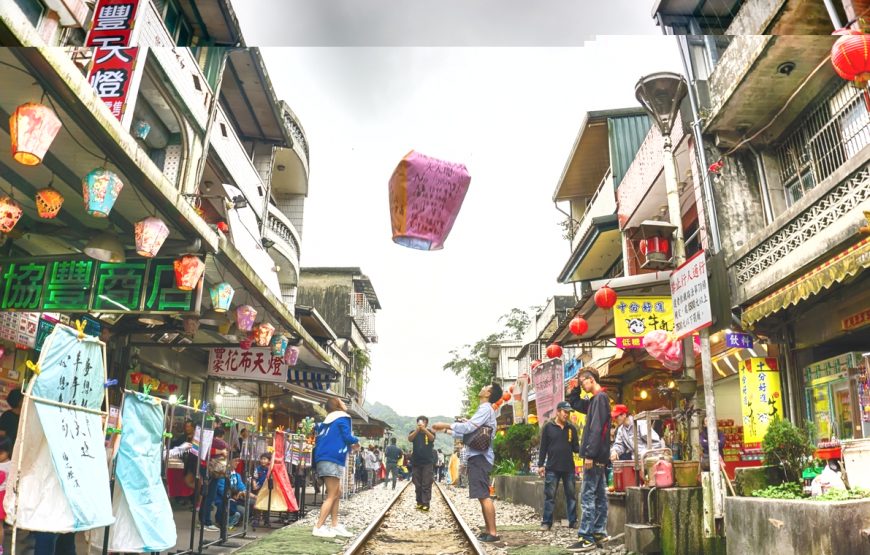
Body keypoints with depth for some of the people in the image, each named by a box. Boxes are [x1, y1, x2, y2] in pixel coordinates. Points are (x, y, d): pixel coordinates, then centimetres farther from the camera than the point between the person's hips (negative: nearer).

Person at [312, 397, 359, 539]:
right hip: (332, 460, -9)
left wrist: (349, 447, 24)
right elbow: (347, 437, -12)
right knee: (332, 495, -5)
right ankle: (319, 527, -7)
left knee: (337, 493, 15)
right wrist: (356, 441, 9)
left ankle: (335, 526, 15)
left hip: (324, 459, 9)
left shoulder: (327, 421, 23)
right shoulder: (343, 418, -2)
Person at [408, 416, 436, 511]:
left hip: (428, 462, -2)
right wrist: (417, 429, -35)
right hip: (416, 462, 2)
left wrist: (424, 429, -38)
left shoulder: (430, 432, 2)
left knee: (426, 484, -5)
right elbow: (409, 439, -17)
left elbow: (432, 438, -21)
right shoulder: (414, 432, 4)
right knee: (417, 484, 6)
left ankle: (426, 503, -4)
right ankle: (419, 502, 14)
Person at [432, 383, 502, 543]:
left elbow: (468, 427, -22)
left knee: (484, 495, -11)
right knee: (482, 496, 11)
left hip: (479, 456, -10)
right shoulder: (484, 409, 21)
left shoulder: (485, 408, -10)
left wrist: (445, 424, -16)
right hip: (477, 456, 10)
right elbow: (469, 432, 24)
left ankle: (493, 533, -10)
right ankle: (488, 531, 15)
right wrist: (447, 431, 23)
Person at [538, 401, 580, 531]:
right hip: (552, 468, -3)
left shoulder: (571, 428, 8)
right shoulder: (548, 427, 0)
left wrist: (581, 448, -13)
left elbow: (575, 447, 10)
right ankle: (546, 522, 10)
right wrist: (540, 465, -2)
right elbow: (543, 447, 1)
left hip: (568, 468, 3)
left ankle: (573, 521, 17)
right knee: (549, 496, 2)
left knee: (571, 496, 7)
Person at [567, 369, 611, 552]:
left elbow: (596, 428, -21)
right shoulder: (596, 399, 16)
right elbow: (573, 402, 31)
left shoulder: (600, 397, -13)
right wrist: (575, 389, 15)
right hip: (599, 456, 10)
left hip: (595, 455, -10)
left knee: (588, 496, -9)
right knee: (599, 496, 12)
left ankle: (587, 538, -7)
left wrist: (590, 454, -24)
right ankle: (599, 533, 18)